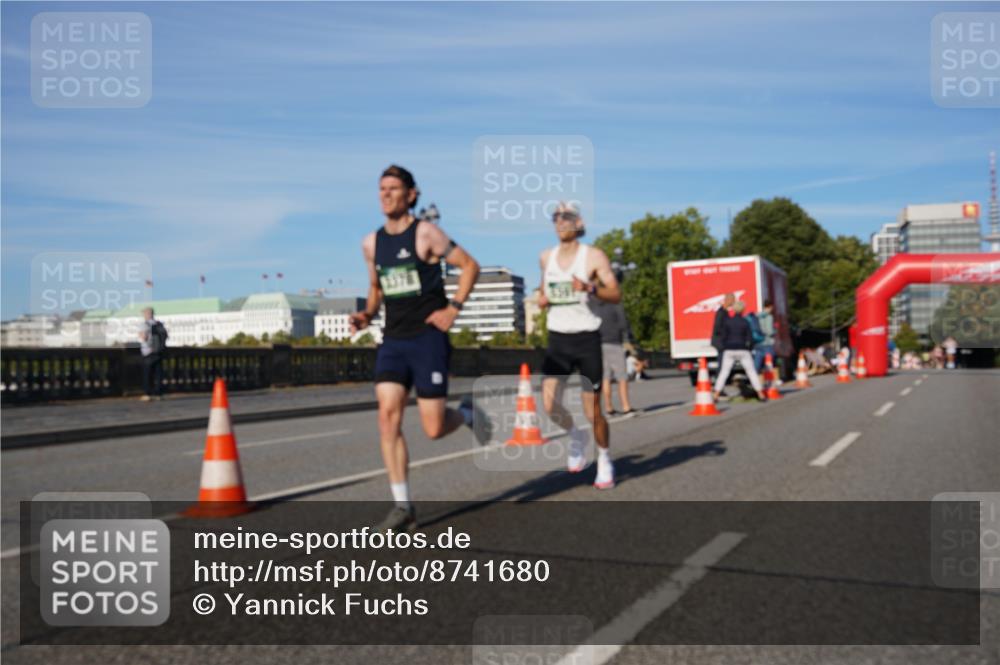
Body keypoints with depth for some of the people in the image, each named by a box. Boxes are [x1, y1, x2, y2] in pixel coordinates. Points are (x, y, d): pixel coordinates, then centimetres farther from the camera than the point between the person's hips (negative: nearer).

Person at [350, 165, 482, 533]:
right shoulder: (371, 243, 9)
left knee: (433, 429, -6)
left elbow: (469, 265, -3)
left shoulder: (425, 233, -6)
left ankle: (467, 413, 32)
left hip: (428, 338, -5)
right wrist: (367, 314, 4)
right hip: (393, 341, 5)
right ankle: (403, 507, -4)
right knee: (387, 415, -11)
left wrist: (453, 309, -11)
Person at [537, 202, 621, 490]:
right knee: (550, 405, -12)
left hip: (587, 338, -3)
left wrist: (591, 288, -28)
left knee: (592, 410, 1)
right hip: (557, 338, 3)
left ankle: (605, 463, 24)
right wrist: (542, 299, 3)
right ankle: (575, 436, 20)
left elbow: (616, 295, -10)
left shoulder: (594, 256, -5)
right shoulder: (546, 257, 9)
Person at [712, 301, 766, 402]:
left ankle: (715, 395, 1)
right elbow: (749, 338, -3)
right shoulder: (745, 322, -4)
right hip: (742, 350, -1)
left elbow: (723, 337, -2)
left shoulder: (727, 320, -2)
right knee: (752, 372, 8)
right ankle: (761, 395, 8)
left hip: (729, 350, 1)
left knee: (724, 372, 7)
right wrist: (748, 346, 17)